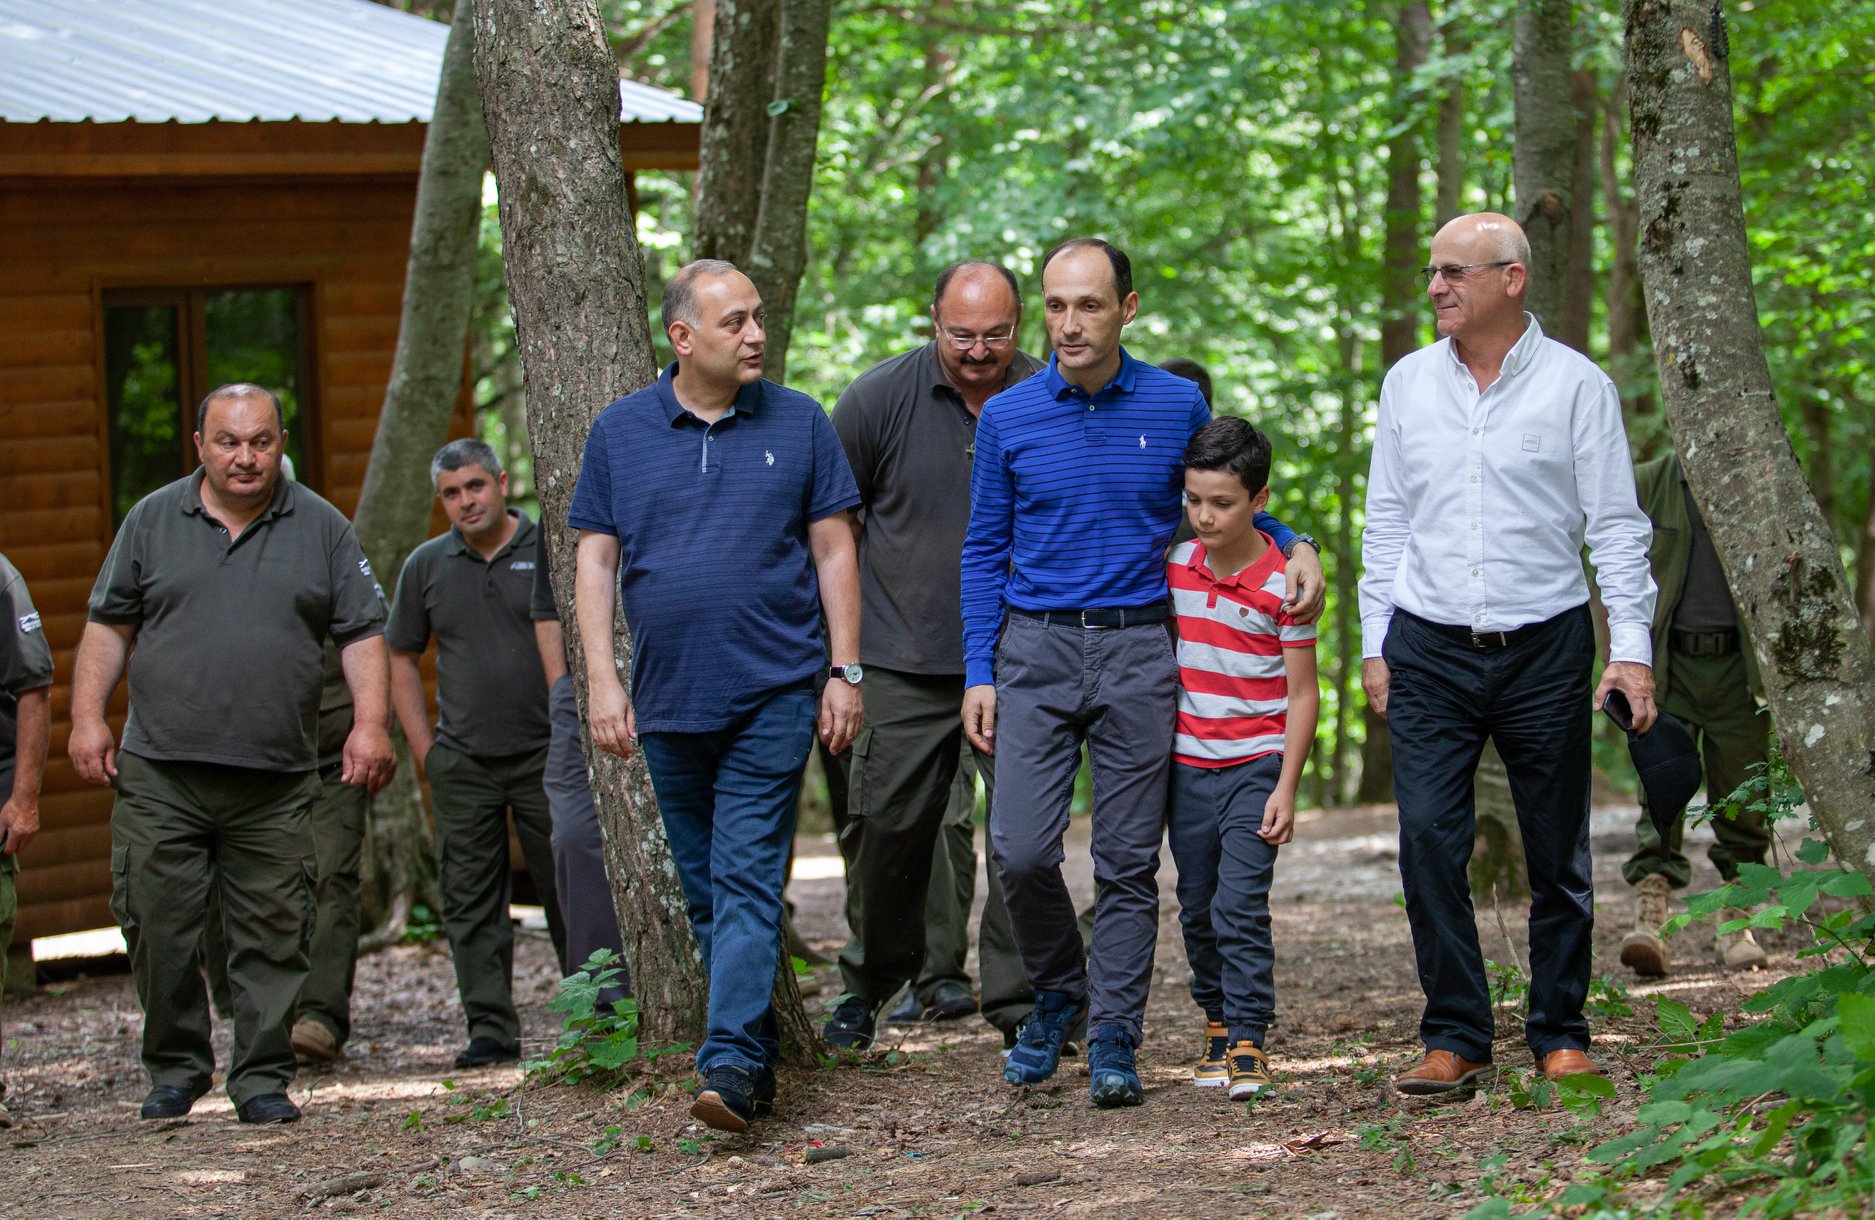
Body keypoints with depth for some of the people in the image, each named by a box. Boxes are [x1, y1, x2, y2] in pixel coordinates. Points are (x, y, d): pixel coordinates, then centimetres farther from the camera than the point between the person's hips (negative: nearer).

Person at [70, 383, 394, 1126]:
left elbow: (362, 634, 7)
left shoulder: (321, 528, 8)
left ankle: (262, 1079, 8)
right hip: (159, 775, 0)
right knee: (159, 929, -1)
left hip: (276, 783, 0)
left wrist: (371, 722, -5)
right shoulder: (152, 521, 9)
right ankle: (175, 1069, 14)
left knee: (272, 938, 0)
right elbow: (109, 625, 12)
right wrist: (88, 717, 3)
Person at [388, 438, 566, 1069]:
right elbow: (402, 659, 14)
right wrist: (424, 749, 6)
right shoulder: (427, 566, 8)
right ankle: (491, 1030, 7)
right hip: (461, 765, 3)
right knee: (471, 902, 2)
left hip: (546, 756, -3)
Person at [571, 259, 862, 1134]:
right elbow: (596, 560, 7)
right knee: (704, 888, 9)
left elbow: (833, 551, 5)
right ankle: (760, 1053, 20)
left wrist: (845, 672, -1)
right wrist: (601, 679, -2)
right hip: (668, 700, 3)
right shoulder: (621, 432, 6)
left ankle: (732, 1064, -18)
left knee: (747, 878, -12)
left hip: (774, 695, -3)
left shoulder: (799, 424, 3)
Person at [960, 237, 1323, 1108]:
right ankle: (1059, 992, 18)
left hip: (1138, 652, 0)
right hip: (1035, 648, 0)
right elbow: (985, 551, 8)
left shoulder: (1177, 406, 2)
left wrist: (1292, 544, -2)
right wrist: (979, 673, 0)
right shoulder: (1008, 418, 2)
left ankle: (1113, 1041, 7)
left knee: (1127, 862, 0)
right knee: (1021, 851, -7)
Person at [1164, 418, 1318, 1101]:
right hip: (1186, 763, 5)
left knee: (1241, 906, -11)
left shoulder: (1283, 584, -10)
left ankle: (1248, 1043, -8)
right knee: (1197, 909, 10)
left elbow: (1303, 693, -7)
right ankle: (1217, 1024, 23)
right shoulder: (1173, 566, 2)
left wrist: (1286, 789, -11)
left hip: (1254, 766, -5)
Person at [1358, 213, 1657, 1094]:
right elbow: (1386, 522, 14)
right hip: (1429, 649, 2)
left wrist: (1632, 646, -7)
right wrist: (1374, 643, 9)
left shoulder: (1576, 385, -1)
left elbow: (1615, 526, 0)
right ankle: (1455, 1039, -1)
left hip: (1544, 648, -2)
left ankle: (1560, 1037, 14)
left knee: (1559, 855, 3)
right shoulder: (1407, 384, 8)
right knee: (1428, 841, -8)